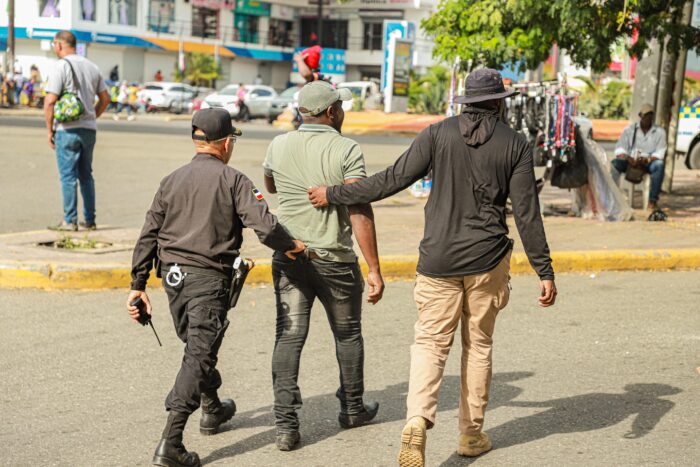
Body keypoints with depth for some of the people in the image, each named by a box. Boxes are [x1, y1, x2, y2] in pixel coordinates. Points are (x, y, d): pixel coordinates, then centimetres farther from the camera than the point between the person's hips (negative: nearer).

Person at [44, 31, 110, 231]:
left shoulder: (61, 66, -10)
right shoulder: (92, 67, 11)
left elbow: (50, 101, -15)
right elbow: (105, 98, 15)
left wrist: (49, 130, -7)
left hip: (67, 129, -6)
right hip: (89, 128, 6)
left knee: (68, 175, -2)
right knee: (86, 175, 13)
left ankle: (69, 220, -1)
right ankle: (90, 220, 14)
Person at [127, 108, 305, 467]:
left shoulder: (171, 181, 9)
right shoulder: (233, 180, -5)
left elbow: (148, 236, 8)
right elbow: (264, 224, -16)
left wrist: (138, 284, 12)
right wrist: (291, 245, 2)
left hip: (173, 276, 6)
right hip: (209, 278, -6)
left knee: (197, 345, 25)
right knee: (198, 356, -6)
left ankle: (213, 410, 47)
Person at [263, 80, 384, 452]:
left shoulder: (279, 146, 2)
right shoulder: (346, 150, -12)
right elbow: (359, 212, -19)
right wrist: (374, 270, -18)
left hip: (288, 256, 3)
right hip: (335, 260, -3)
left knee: (289, 336, 4)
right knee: (347, 334, 16)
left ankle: (286, 424, -3)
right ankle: (352, 409, 32)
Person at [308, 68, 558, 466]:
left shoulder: (439, 134, -2)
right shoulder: (515, 144, -1)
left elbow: (392, 180, -5)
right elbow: (528, 213, -4)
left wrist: (333, 195, 4)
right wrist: (545, 272, 0)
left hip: (439, 259, 0)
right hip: (487, 260, 0)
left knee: (431, 342, 4)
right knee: (479, 344, 14)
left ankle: (417, 421, -18)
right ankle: (472, 433, 22)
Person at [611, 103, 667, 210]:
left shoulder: (659, 132, 9)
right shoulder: (630, 129, 12)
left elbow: (660, 153, -3)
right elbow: (619, 149, 2)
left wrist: (646, 160, -24)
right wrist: (628, 159, -19)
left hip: (649, 162, -1)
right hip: (630, 161, 1)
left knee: (659, 165, -36)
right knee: (614, 163, -30)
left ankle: (653, 201, -35)